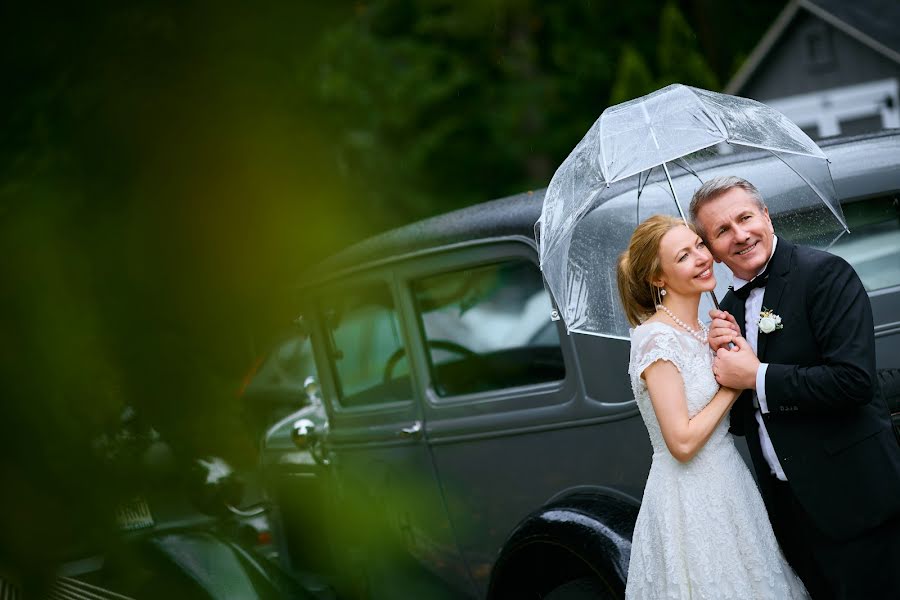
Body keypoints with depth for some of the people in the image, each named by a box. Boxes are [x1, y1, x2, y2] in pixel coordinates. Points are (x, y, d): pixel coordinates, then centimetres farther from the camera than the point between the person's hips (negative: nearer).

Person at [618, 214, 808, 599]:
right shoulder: (656, 338, -18)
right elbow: (682, 443, -22)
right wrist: (733, 384, -12)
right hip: (690, 503, -9)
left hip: (726, 487, 9)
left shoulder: (698, 331, 9)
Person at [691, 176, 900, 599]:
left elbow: (854, 379, -25)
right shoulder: (730, 308, 10)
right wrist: (725, 353, -6)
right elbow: (739, 421, 12)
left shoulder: (825, 274, -12)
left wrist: (757, 377, -18)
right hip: (788, 506, 7)